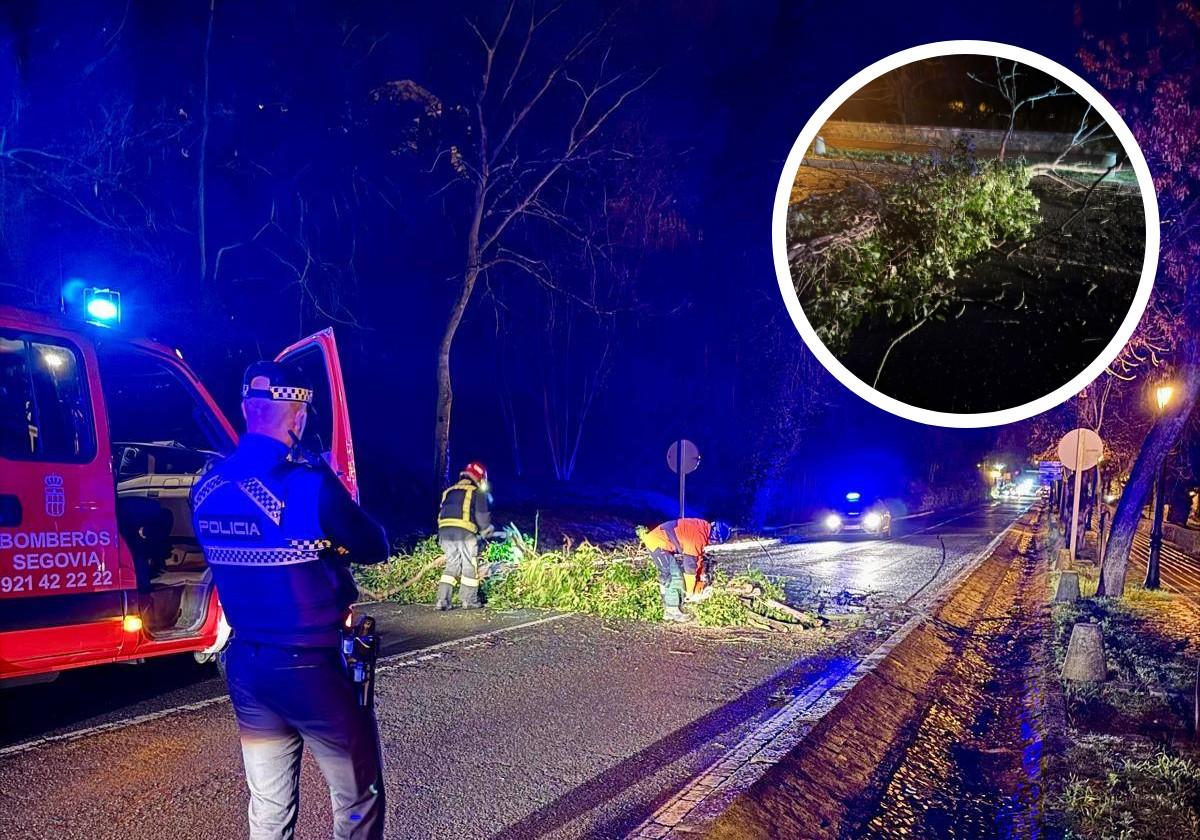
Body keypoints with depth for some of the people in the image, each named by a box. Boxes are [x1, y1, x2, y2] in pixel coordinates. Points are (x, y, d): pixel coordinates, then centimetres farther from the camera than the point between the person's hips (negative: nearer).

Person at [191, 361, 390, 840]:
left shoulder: (206, 489, -1)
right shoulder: (310, 485, -20)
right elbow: (375, 548, -8)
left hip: (244, 665, 6)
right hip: (308, 666, -6)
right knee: (358, 796, 11)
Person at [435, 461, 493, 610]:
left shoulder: (449, 492, 25)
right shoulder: (477, 493, 7)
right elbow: (481, 516, -1)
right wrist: (486, 530, 17)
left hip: (444, 530, 5)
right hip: (464, 532, -5)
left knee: (451, 565, 13)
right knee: (470, 567, 7)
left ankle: (442, 600, 3)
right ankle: (469, 601, 9)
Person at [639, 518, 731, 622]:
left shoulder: (703, 529, 4)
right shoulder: (697, 536, -24)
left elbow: (698, 556, 15)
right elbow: (690, 564, -19)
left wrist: (700, 580, 17)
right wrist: (690, 591, -9)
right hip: (657, 542, -10)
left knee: (666, 576, 16)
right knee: (675, 576, -10)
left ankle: (668, 609, 22)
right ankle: (672, 612, -5)